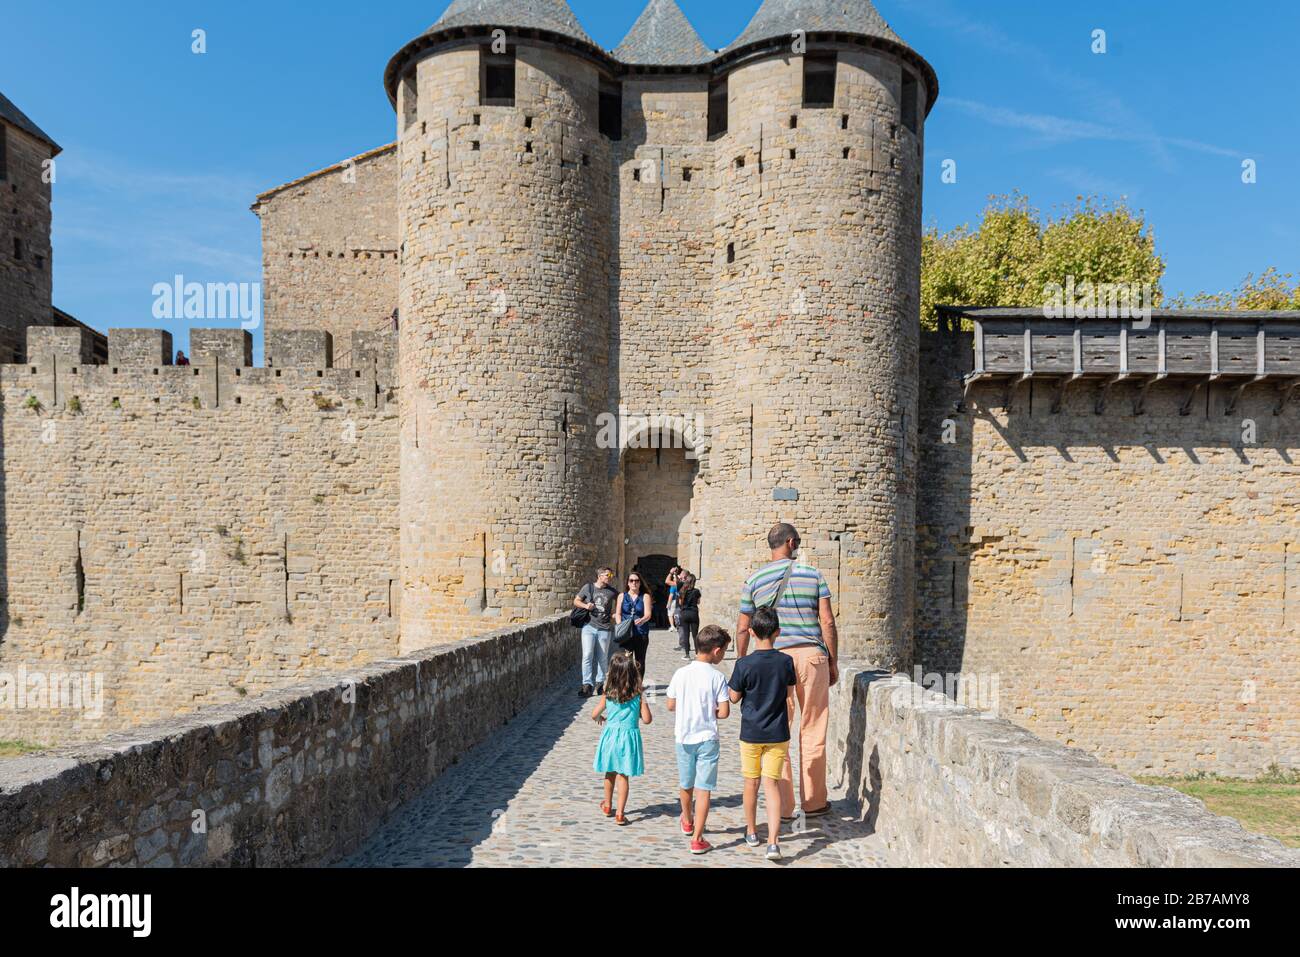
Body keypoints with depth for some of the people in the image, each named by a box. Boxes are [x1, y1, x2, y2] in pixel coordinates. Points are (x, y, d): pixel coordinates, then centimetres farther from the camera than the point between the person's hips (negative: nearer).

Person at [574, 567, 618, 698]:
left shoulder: (612, 591, 5)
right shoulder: (588, 587, 3)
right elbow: (576, 601, 12)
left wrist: (615, 614, 5)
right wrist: (585, 605, -8)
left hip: (605, 629, 1)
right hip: (589, 626, -1)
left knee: (602, 658, 7)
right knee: (587, 655, -10)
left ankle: (599, 683, 21)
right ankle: (587, 685, -7)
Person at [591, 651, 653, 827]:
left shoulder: (608, 695, -7)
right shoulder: (638, 696, -11)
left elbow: (594, 715, -1)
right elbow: (647, 719, -11)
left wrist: (601, 718, 21)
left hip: (610, 735, 2)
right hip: (629, 736, -1)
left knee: (610, 773, 20)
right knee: (623, 776, 6)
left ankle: (608, 806, 36)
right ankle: (620, 814, 5)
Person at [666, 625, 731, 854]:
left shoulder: (680, 673, -4)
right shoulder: (717, 677, -12)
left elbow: (671, 705, 3)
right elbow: (724, 712, -14)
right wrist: (710, 712, 5)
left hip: (683, 738, 4)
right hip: (707, 738, -4)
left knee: (686, 784, 22)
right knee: (704, 789, 2)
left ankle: (687, 821, 45)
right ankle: (697, 838, 0)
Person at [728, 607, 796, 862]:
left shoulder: (744, 664, -14)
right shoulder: (786, 662, -5)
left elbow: (734, 697, -4)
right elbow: (789, 701, 3)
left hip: (751, 733, -1)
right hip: (777, 734, 1)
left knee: (751, 783, 15)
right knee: (772, 784, 2)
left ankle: (751, 832, 31)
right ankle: (773, 841, -8)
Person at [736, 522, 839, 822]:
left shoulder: (754, 580, 4)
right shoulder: (813, 575, 1)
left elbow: (743, 629, 5)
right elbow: (827, 622, -2)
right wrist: (833, 662, 7)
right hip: (811, 655, 0)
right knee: (812, 731, 10)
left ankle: (783, 806, 13)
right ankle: (814, 801, 21)